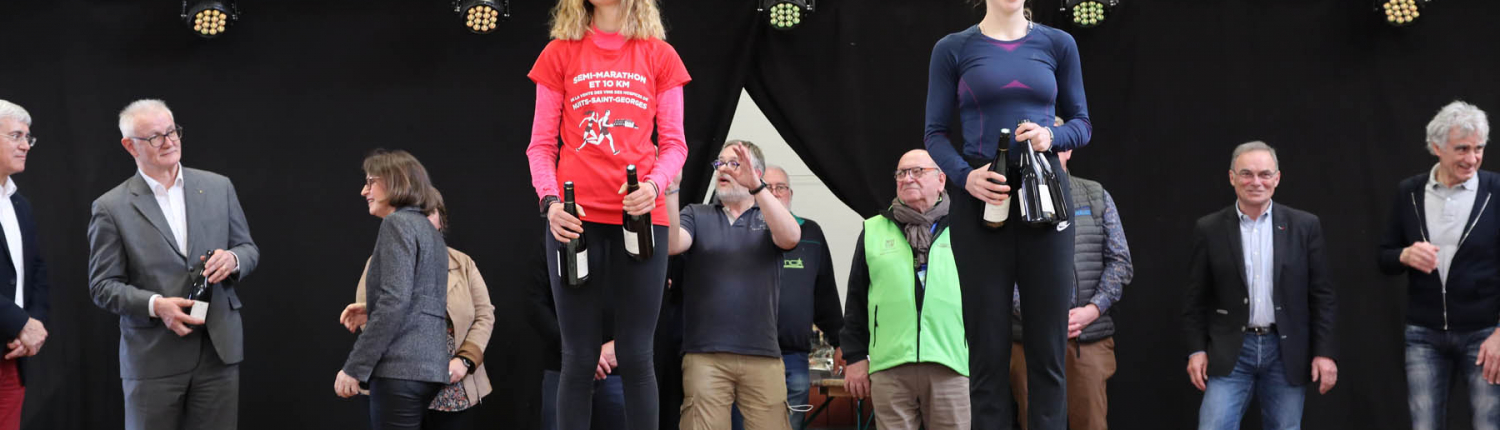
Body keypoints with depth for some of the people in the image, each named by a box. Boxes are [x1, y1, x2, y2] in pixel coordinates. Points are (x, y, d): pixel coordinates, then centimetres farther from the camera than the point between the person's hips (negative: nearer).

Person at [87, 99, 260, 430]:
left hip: (219, 350, 3)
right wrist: (155, 305, -18)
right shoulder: (110, 209, -1)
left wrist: (233, 260, -10)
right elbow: (103, 285, -2)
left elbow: (249, 250, 14)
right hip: (153, 357, -3)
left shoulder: (218, 187, 8)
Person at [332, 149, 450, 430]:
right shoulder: (430, 232, 21)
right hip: (427, 365, 9)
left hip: (400, 367, -9)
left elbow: (394, 301, -17)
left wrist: (354, 367, -17)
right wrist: (370, 313, 19)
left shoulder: (398, 223, -7)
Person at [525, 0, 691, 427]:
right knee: (579, 358, 0)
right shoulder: (560, 53, 9)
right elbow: (541, 144, 7)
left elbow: (674, 143, 8)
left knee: (635, 357, 0)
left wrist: (654, 185, -12)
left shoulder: (659, 56, 10)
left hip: (641, 216, 0)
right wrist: (550, 199, -10)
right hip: (576, 218, 0)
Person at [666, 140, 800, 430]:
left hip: (763, 355, 0)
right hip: (704, 354, 0)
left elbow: (791, 236, -10)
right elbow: (671, 244, -6)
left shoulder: (768, 219, 13)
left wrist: (756, 187, -21)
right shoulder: (696, 215, 14)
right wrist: (670, 189, -19)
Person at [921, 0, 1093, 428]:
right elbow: (935, 133, 4)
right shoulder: (953, 49, 4)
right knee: (988, 345, 0)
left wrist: (1052, 137, -10)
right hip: (982, 202, -1)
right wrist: (965, 176, -15)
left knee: (1047, 343, 0)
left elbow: (1081, 123, 12)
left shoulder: (1057, 44, 7)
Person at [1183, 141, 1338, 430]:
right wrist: (1196, 349, -2)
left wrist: (1324, 352, -3)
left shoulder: (1304, 226, 3)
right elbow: (1196, 298, 6)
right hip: (1231, 352, -1)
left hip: (1286, 353, 1)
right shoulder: (1209, 230, 3)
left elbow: (1321, 295, 3)